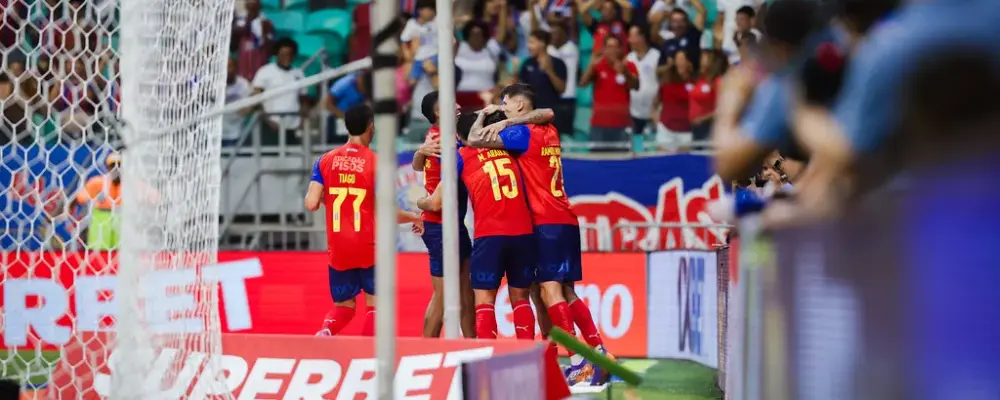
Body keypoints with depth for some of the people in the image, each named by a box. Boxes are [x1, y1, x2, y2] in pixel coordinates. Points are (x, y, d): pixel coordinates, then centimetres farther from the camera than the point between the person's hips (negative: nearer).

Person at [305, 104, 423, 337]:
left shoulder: (325, 161, 2)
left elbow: (311, 204, -6)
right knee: (375, 302, 8)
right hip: (368, 246, -3)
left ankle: (325, 331, -16)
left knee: (343, 306, 14)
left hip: (338, 247, 3)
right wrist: (415, 218, 8)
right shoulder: (376, 163, -8)